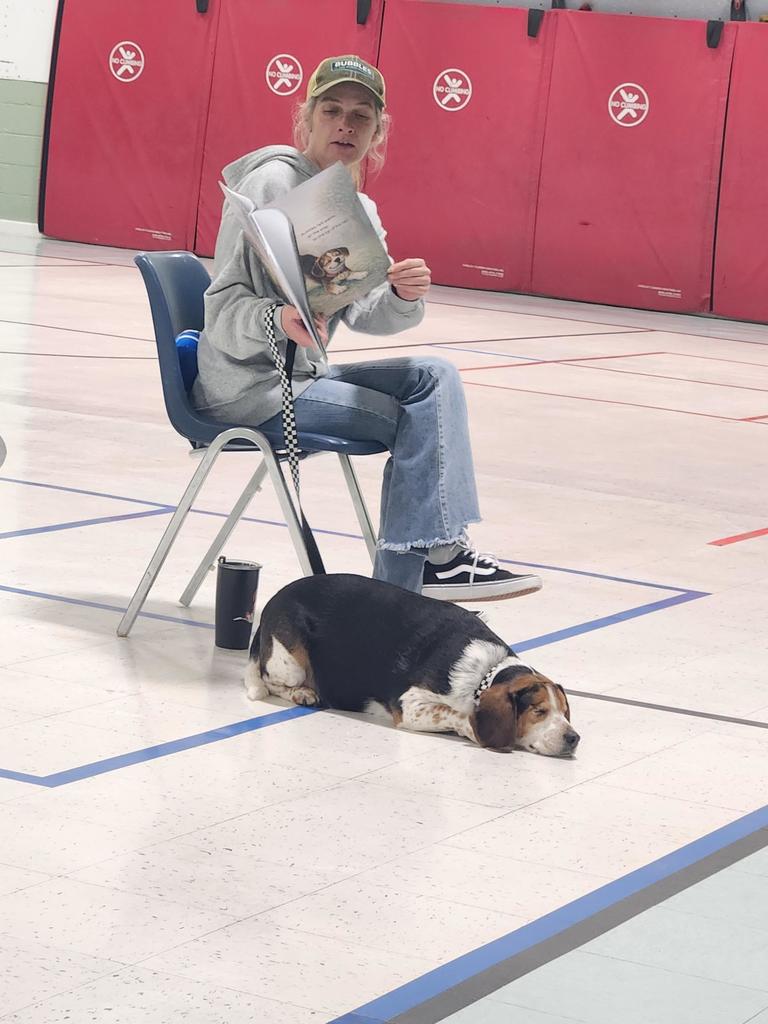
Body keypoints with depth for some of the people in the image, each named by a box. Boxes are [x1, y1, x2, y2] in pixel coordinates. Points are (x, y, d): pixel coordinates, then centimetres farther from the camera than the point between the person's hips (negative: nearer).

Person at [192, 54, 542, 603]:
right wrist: (278, 321, -40)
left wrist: (404, 296, -22)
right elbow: (223, 310, -20)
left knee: (435, 377, -4)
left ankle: (436, 555, -7)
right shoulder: (272, 183, -16)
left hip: (302, 374, 8)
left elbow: (364, 314, 0)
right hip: (249, 386, -8)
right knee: (418, 419, -11)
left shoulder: (359, 209, 9)